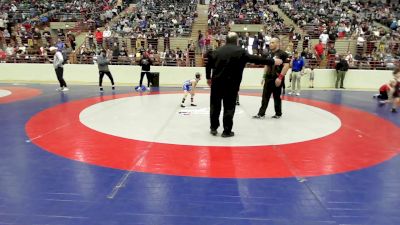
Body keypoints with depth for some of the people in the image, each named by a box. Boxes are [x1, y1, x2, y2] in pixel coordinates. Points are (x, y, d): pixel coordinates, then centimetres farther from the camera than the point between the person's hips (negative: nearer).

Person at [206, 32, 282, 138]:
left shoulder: (218, 51, 7)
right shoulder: (241, 51, -4)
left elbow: (208, 64, 10)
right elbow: (256, 59, -8)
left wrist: (208, 77, 22)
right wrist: (273, 61, -1)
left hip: (217, 82, 4)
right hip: (231, 84, -3)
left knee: (215, 105, 14)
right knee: (229, 107, 5)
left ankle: (213, 128, 21)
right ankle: (227, 131, 8)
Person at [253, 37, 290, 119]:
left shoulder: (282, 54, -10)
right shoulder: (269, 54, 13)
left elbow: (286, 66, -17)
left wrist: (280, 77, -21)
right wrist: (264, 77, 16)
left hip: (277, 79, -7)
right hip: (268, 78, 7)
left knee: (277, 97, 5)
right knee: (265, 97, 5)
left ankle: (278, 114, 19)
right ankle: (261, 114, 9)